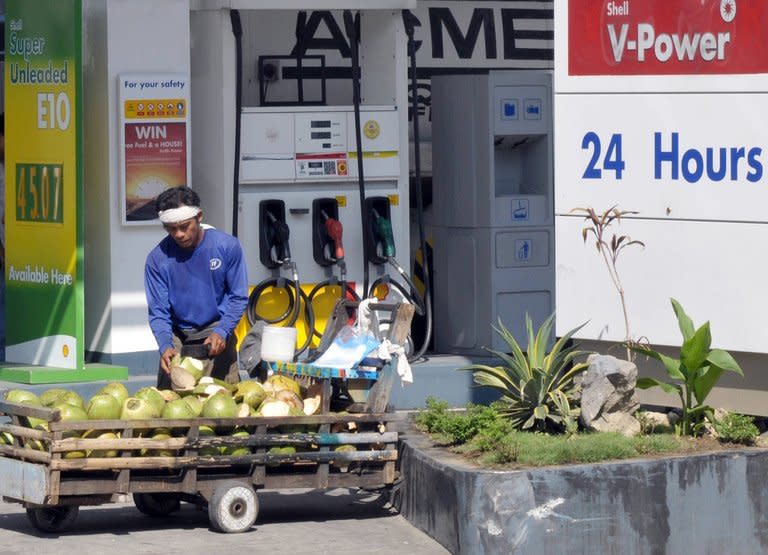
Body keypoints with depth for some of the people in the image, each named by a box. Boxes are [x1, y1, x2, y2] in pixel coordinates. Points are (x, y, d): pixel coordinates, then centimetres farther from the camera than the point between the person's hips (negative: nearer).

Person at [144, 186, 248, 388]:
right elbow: (158, 311, -6)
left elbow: (239, 298, -2)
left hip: (218, 339, 0)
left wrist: (221, 332, -18)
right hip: (178, 339, 0)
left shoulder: (227, 246, -9)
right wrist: (165, 346, -24)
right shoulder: (158, 259, -9)